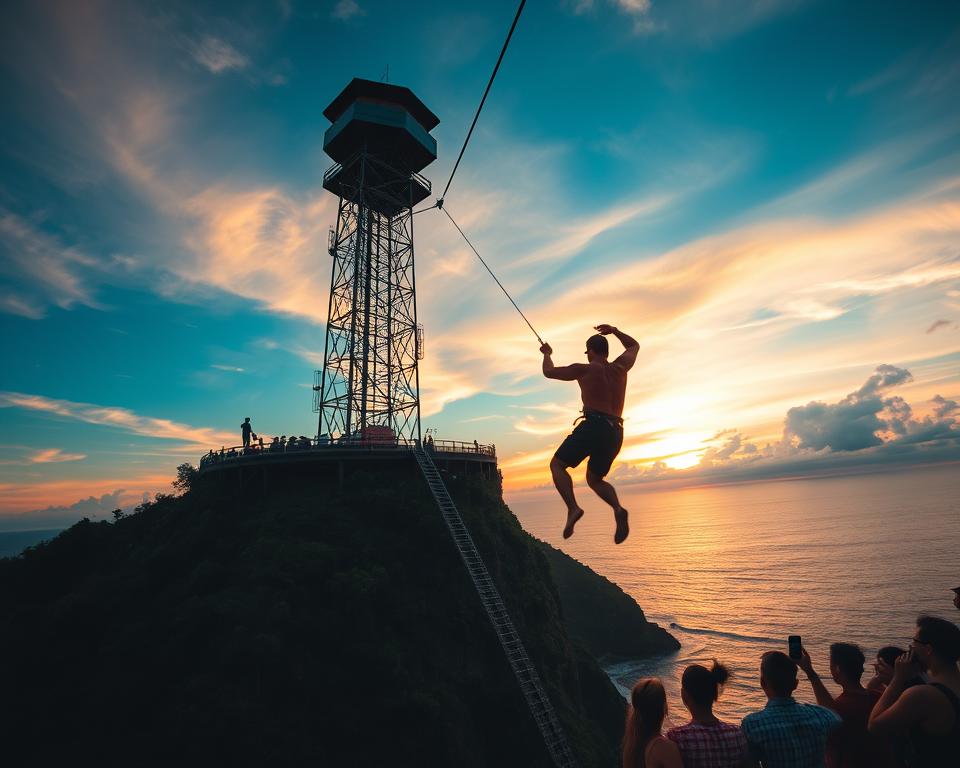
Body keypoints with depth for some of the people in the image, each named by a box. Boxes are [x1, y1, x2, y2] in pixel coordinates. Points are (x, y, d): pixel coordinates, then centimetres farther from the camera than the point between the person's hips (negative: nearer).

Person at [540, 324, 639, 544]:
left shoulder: (584, 369, 4)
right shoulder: (620, 367, 17)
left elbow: (549, 372, 14)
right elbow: (634, 346, 39)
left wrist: (547, 354, 32)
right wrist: (614, 331, 40)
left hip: (593, 426, -6)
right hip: (615, 433, 6)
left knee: (557, 465, 5)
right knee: (594, 479, 20)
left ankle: (573, 508, -18)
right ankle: (618, 509, -9)